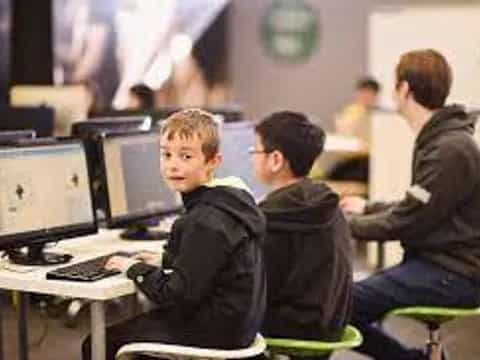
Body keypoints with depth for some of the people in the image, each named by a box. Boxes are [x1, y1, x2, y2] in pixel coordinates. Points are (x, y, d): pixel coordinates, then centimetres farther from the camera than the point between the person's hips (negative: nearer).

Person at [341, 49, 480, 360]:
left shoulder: (451, 150, -19)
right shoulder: (438, 139, 13)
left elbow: (406, 224, -18)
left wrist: (348, 224, -5)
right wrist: (368, 208, 26)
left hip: (453, 275, -10)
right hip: (438, 263, 10)